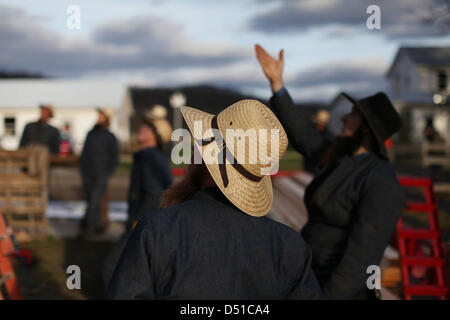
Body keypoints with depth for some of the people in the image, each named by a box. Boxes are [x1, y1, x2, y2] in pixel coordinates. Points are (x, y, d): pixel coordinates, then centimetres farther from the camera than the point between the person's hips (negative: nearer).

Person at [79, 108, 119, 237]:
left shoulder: (110, 137, 1)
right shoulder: (90, 134, 14)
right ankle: (99, 225, 15)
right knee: (91, 200, 5)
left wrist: (107, 173, -5)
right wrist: (83, 170, 10)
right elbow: (84, 153, 19)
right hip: (87, 175, 5)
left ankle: (88, 227, -11)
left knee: (94, 201, -11)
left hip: (101, 175, -5)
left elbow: (114, 158, 2)